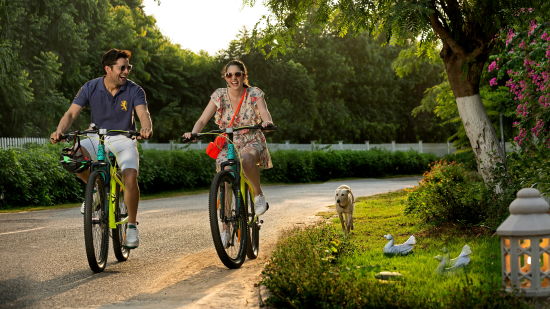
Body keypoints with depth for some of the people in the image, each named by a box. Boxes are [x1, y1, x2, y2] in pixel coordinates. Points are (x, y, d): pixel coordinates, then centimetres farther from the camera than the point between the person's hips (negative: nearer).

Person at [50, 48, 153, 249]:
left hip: (124, 140, -1)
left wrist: (146, 128, -48)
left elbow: (143, 114, -23)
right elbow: (71, 113, -13)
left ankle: (132, 226, -10)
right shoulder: (91, 88, -7)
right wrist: (59, 131, -33)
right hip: (98, 138, 1)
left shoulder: (134, 90, -9)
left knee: (130, 176, -28)